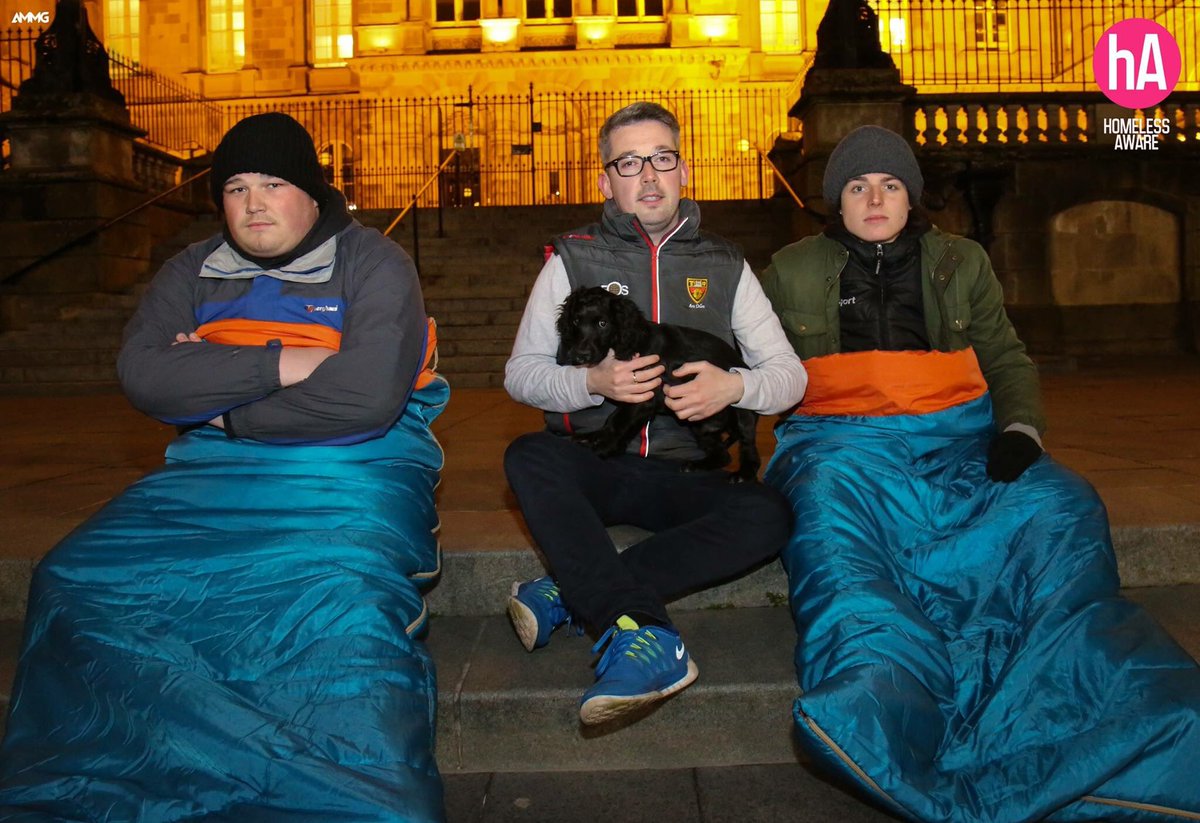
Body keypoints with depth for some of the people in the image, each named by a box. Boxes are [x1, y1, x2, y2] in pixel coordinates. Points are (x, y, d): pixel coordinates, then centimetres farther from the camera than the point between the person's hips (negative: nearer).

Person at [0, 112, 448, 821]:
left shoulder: (373, 264, 1)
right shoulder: (194, 272, 16)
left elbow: (367, 398, -15)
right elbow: (142, 374, -3)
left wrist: (221, 406, -6)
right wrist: (280, 364, -13)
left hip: (353, 471, -4)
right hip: (213, 471, 5)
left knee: (343, 611, -35)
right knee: (81, 584, -18)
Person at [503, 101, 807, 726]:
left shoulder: (724, 267, 12)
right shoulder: (572, 261, 9)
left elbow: (790, 374, 9)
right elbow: (520, 374, 3)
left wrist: (734, 386, -14)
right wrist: (593, 382, -17)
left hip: (688, 475, 1)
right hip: (595, 467, -1)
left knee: (769, 516, -29)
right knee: (529, 457, -33)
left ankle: (568, 593, -28)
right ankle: (642, 630, -37)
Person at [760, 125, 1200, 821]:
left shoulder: (961, 263, 23)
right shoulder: (793, 272, 19)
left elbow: (1009, 361, 21)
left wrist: (1020, 429, 0)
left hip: (961, 436, 3)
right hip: (845, 440, -2)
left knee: (1059, 508, -30)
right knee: (828, 507, -39)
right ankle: (881, 717, -61)